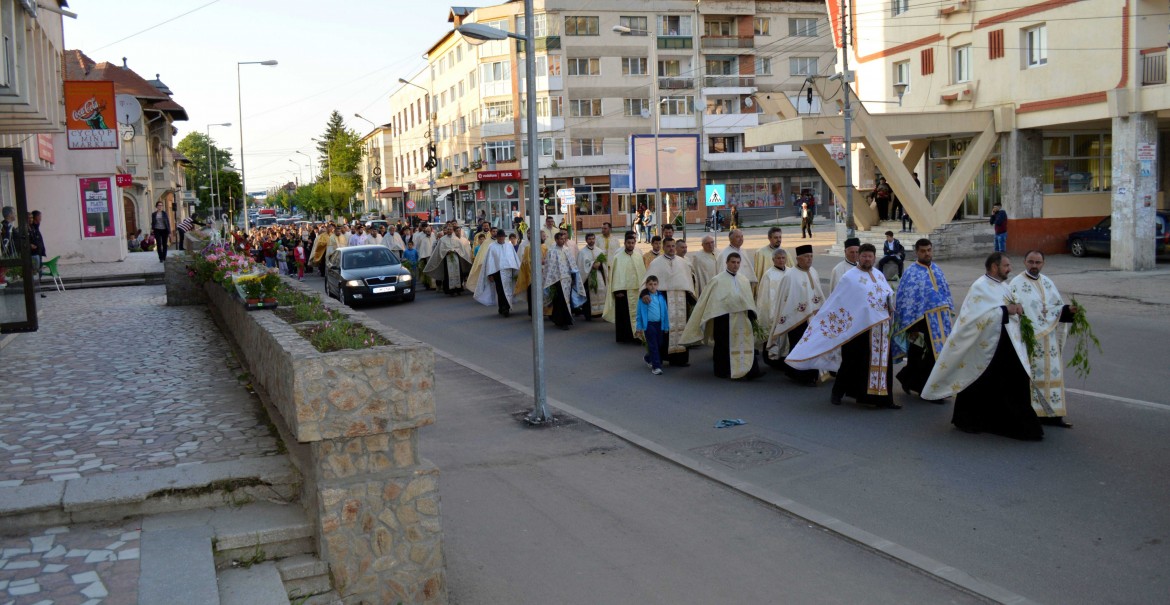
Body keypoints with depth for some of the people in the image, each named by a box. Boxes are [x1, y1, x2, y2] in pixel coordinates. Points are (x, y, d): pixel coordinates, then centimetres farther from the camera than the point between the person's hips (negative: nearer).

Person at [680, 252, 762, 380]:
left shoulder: (744, 280, 10)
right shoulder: (717, 280, -3)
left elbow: (749, 300, 16)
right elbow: (708, 300, -3)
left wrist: (752, 316, 13)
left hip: (742, 318, 4)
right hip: (724, 318, -4)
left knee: (746, 345, -1)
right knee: (724, 346, 5)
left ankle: (750, 370, -1)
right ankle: (724, 371, 17)